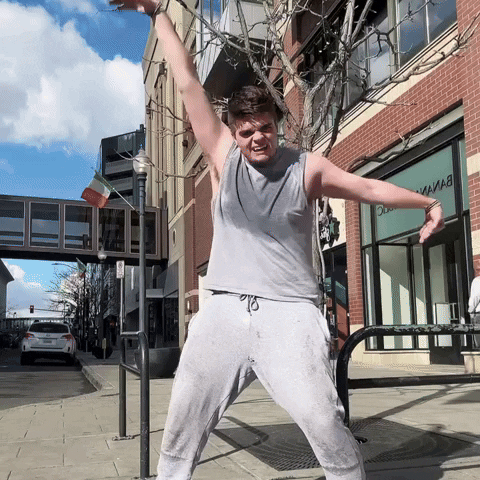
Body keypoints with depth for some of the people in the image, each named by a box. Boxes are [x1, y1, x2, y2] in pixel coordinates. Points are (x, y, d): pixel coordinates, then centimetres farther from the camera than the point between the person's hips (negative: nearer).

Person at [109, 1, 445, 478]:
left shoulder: (305, 167, 4)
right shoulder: (223, 157, 6)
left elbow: (370, 188, 15)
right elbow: (188, 84, 7)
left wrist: (428, 203, 21)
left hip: (289, 313, -2)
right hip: (224, 310, 2)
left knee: (324, 423, -10)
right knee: (182, 425, 5)